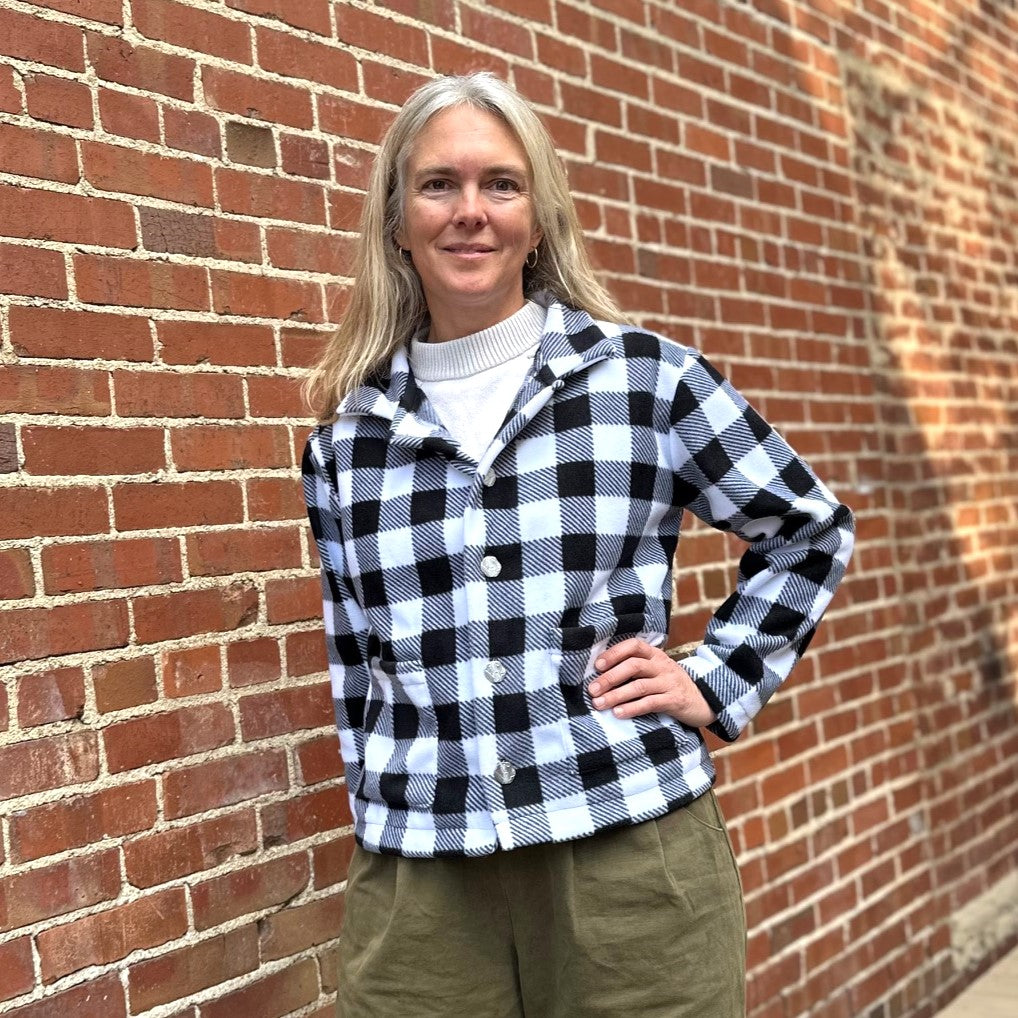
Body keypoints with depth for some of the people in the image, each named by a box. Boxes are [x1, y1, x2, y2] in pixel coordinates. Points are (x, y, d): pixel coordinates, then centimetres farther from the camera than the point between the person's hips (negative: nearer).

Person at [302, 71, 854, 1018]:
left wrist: (714, 682, 2)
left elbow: (810, 532, 9)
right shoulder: (346, 435, 5)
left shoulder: (646, 377, -1)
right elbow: (356, 665, 12)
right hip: (419, 880, 2)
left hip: (631, 856, -1)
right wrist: (372, 815, 13)